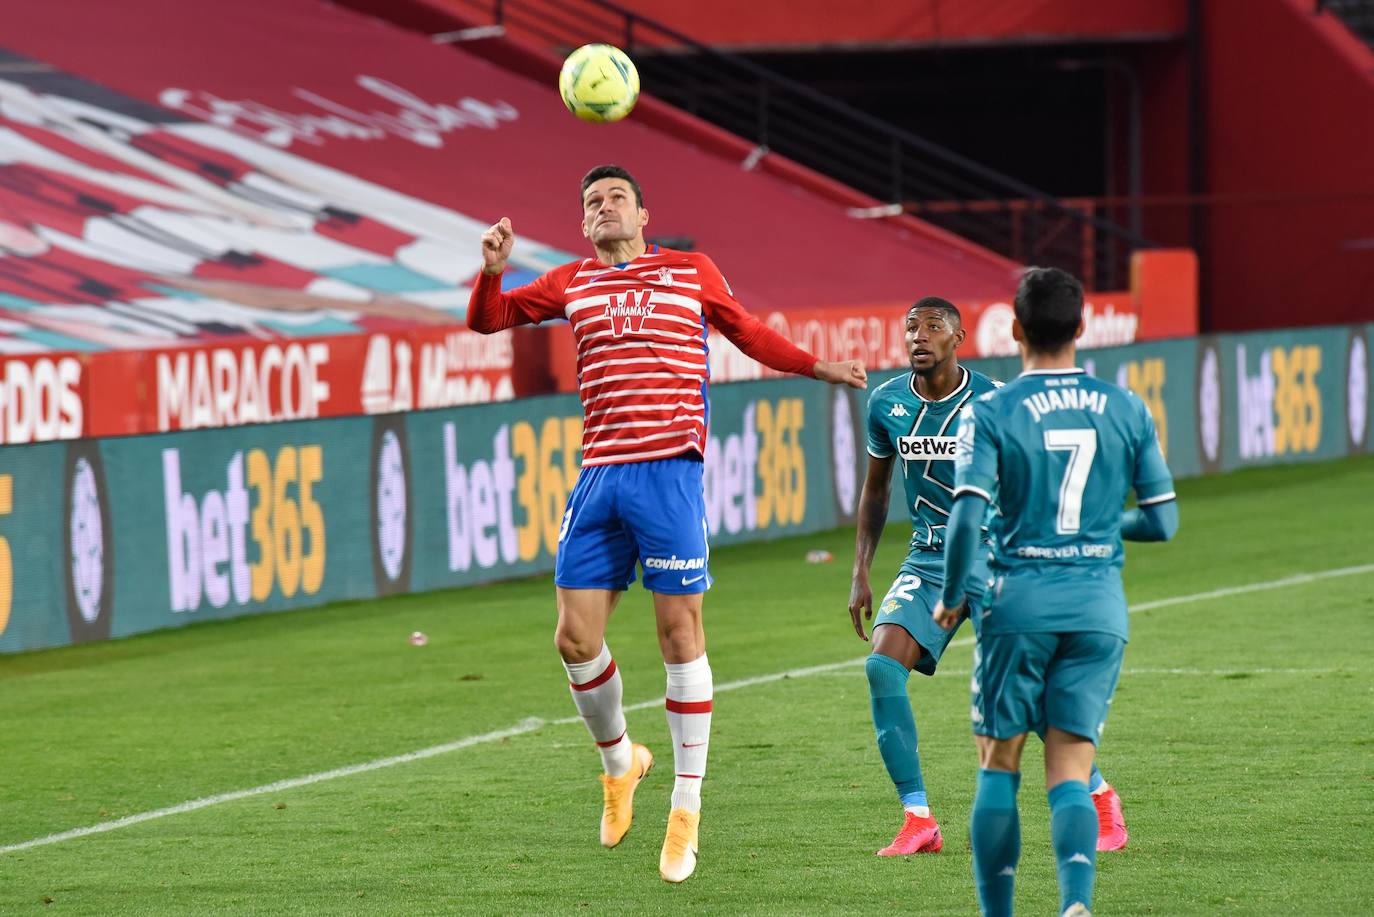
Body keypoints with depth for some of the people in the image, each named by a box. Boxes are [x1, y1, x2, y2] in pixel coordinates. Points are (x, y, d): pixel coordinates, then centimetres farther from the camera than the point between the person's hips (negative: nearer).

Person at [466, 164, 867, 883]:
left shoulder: (692, 273, 11)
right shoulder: (572, 283, 15)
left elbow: (749, 334, 23)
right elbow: (488, 319, 14)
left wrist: (820, 369, 16)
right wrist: (492, 270, -5)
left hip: (669, 472, -3)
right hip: (599, 476, 3)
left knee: (680, 634, -4)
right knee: (575, 639, -1)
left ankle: (686, 808, 3)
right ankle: (619, 761, 25)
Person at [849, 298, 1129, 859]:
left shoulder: (994, 401, -10)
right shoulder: (887, 403, 1)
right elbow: (876, 488, 16)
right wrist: (861, 573, 11)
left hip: (996, 557, -3)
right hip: (928, 560, 3)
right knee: (882, 665, -18)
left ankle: (1101, 798, 18)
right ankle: (918, 821, -12)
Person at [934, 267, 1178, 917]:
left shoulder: (989, 413, -5)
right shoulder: (1127, 410, 4)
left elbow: (967, 518, -15)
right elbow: (1163, 522, 5)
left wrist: (951, 598, 0)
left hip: (1019, 602, -2)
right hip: (1100, 606, 2)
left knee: (998, 766, 11)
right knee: (1070, 774, 2)